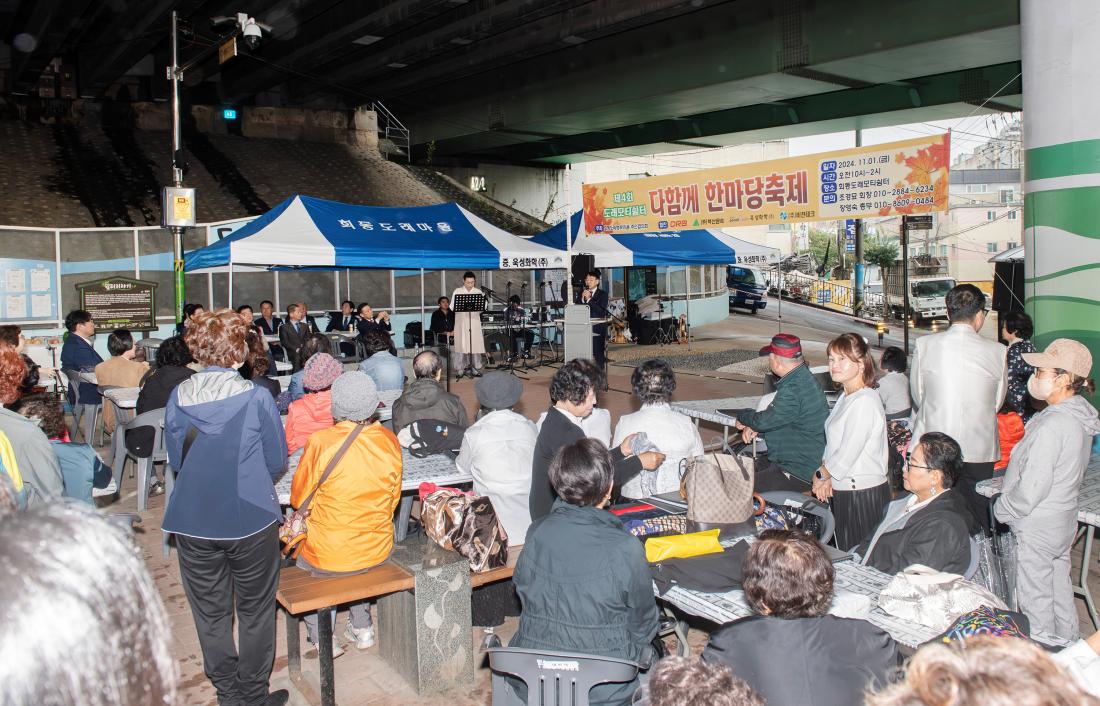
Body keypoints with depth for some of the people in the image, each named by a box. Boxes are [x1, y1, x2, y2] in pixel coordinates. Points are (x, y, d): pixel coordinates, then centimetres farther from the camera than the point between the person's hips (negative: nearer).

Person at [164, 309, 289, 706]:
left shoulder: (178, 397, -4)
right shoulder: (256, 397, -14)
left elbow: (176, 459, 6)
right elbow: (277, 461, -6)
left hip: (193, 521, 3)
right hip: (251, 520, -3)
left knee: (210, 612, 17)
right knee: (255, 611, 14)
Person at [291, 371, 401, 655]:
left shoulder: (320, 442, -22)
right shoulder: (390, 440, -10)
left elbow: (299, 500, -7)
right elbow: (393, 500, 3)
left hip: (328, 558, -3)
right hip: (378, 552, 4)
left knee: (298, 555, 29)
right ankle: (362, 627, 38)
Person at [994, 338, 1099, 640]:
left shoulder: (1052, 425, -27)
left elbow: (1030, 489, -26)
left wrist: (1001, 510, -9)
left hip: (1036, 529, -9)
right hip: (1063, 523, 9)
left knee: (1035, 602, 5)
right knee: (1060, 593, 22)